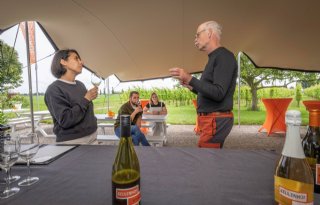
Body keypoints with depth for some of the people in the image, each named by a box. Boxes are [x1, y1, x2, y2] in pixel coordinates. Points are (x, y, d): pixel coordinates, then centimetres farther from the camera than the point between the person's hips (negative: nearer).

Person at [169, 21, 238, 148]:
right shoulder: (214, 58, 18)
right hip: (210, 119, 9)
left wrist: (190, 79, -23)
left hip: (216, 120, -9)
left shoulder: (224, 57, -11)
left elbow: (218, 93, -21)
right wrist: (190, 86, 13)